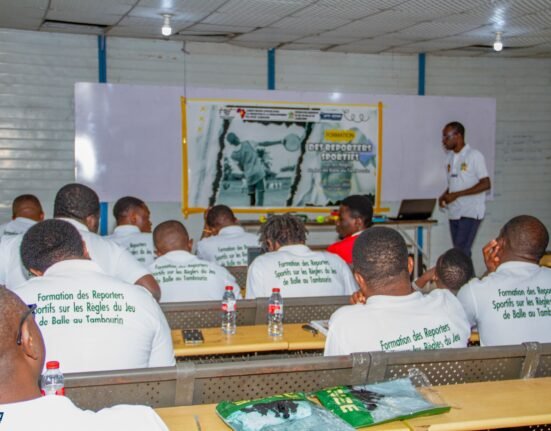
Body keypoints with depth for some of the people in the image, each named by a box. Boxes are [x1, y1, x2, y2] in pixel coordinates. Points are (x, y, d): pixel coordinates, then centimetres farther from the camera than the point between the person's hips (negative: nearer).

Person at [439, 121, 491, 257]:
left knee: (461, 251, -15)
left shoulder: (474, 156, -9)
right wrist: (445, 195, 0)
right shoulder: (451, 157, 14)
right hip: (454, 212, 7)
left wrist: (456, 194, -18)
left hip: (470, 212, -7)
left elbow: (486, 184, -13)